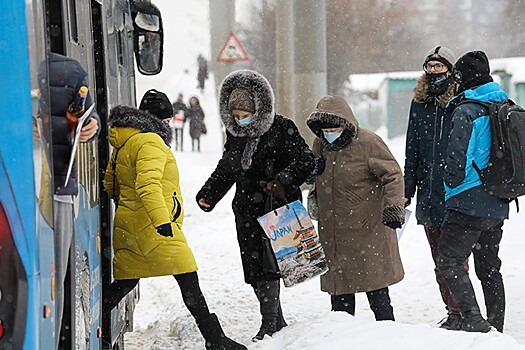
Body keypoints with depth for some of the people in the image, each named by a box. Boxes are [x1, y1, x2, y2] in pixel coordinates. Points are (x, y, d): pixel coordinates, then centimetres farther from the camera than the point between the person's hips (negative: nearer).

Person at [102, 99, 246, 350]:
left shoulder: (122, 144, 17)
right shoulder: (150, 142, -12)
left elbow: (109, 185, 25)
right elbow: (148, 184, -25)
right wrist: (161, 219, -33)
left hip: (127, 224, 10)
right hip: (150, 224, -9)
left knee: (125, 281, 17)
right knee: (189, 281, -7)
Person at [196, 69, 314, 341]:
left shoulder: (281, 129, -7)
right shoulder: (234, 133, 12)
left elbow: (305, 160, -10)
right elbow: (226, 168, 24)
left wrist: (283, 182, -24)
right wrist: (208, 194, 14)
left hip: (277, 206, -6)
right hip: (247, 209, 6)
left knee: (267, 264, -13)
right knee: (253, 266, 6)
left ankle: (269, 323, -7)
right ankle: (276, 323, 19)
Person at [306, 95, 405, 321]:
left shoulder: (368, 143, -10)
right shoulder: (320, 145, 9)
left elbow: (392, 175, -9)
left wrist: (393, 206, -19)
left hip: (369, 228, -6)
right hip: (333, 233, 6)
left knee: (376, 289, 0)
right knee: (338, 289, 9)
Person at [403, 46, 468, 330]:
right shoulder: (420, 103, 13)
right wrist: (407, 190, 15)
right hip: (428, 195, 6)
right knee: (439, 260, 10)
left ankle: (459, 313, 1)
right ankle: (453, 311, 19)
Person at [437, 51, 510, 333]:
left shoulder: (466, 111, -14)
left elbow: (457, 157, -18)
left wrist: (453, 187, -1)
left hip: (469, 204, -8)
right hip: (497, 207, 8)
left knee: (449, 262, -5)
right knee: (489, 268, 15)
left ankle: (473, 319, -16)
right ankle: (496, 328, 18)